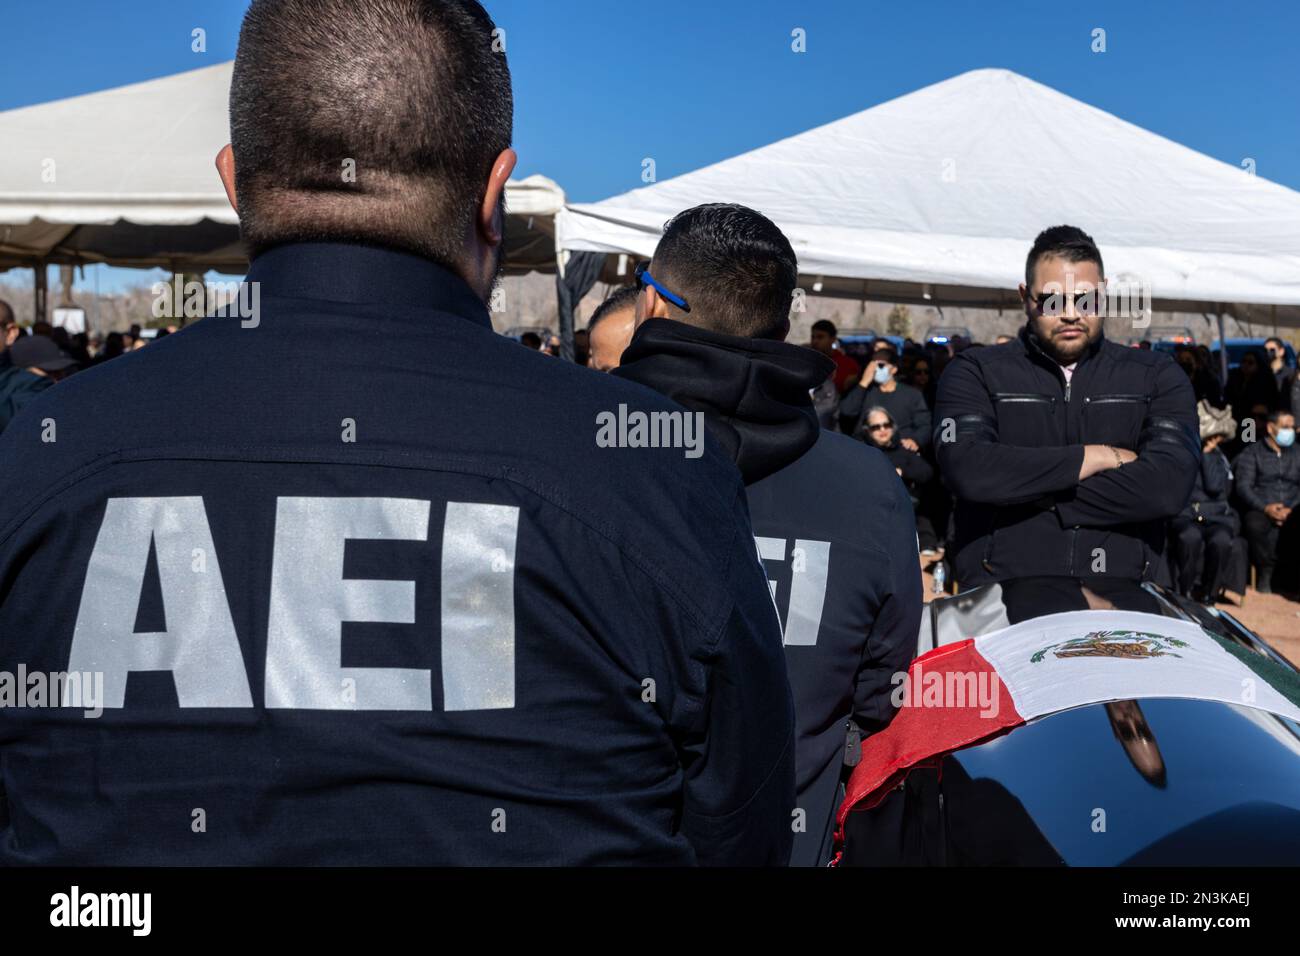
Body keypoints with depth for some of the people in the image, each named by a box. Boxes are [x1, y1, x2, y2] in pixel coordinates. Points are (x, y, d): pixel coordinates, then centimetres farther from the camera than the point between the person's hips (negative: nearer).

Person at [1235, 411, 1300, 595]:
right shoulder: (1252, 452, 10)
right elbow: (1243, 486, -1)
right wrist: (1265, 508, -16)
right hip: (1260, 509, -2)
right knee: (1255, 525, -37)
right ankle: (1265, 572, -16)